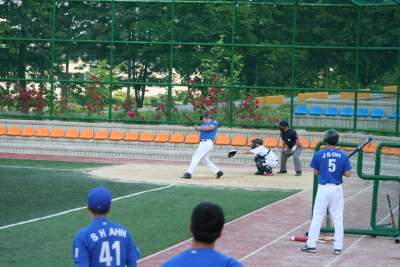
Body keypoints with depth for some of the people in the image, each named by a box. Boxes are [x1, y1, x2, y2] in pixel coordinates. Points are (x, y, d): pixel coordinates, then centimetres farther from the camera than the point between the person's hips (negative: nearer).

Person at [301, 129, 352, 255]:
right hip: (337, 189, 1)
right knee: (338, 219, 8)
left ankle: (311, 245, 5)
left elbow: (316, 172, 1)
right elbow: (348, 173, -5)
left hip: (323, 188, -1)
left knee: (317, 217, 5)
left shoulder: (319, 154, -6)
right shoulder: (343, 156, -3)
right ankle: (338, 247, 8)